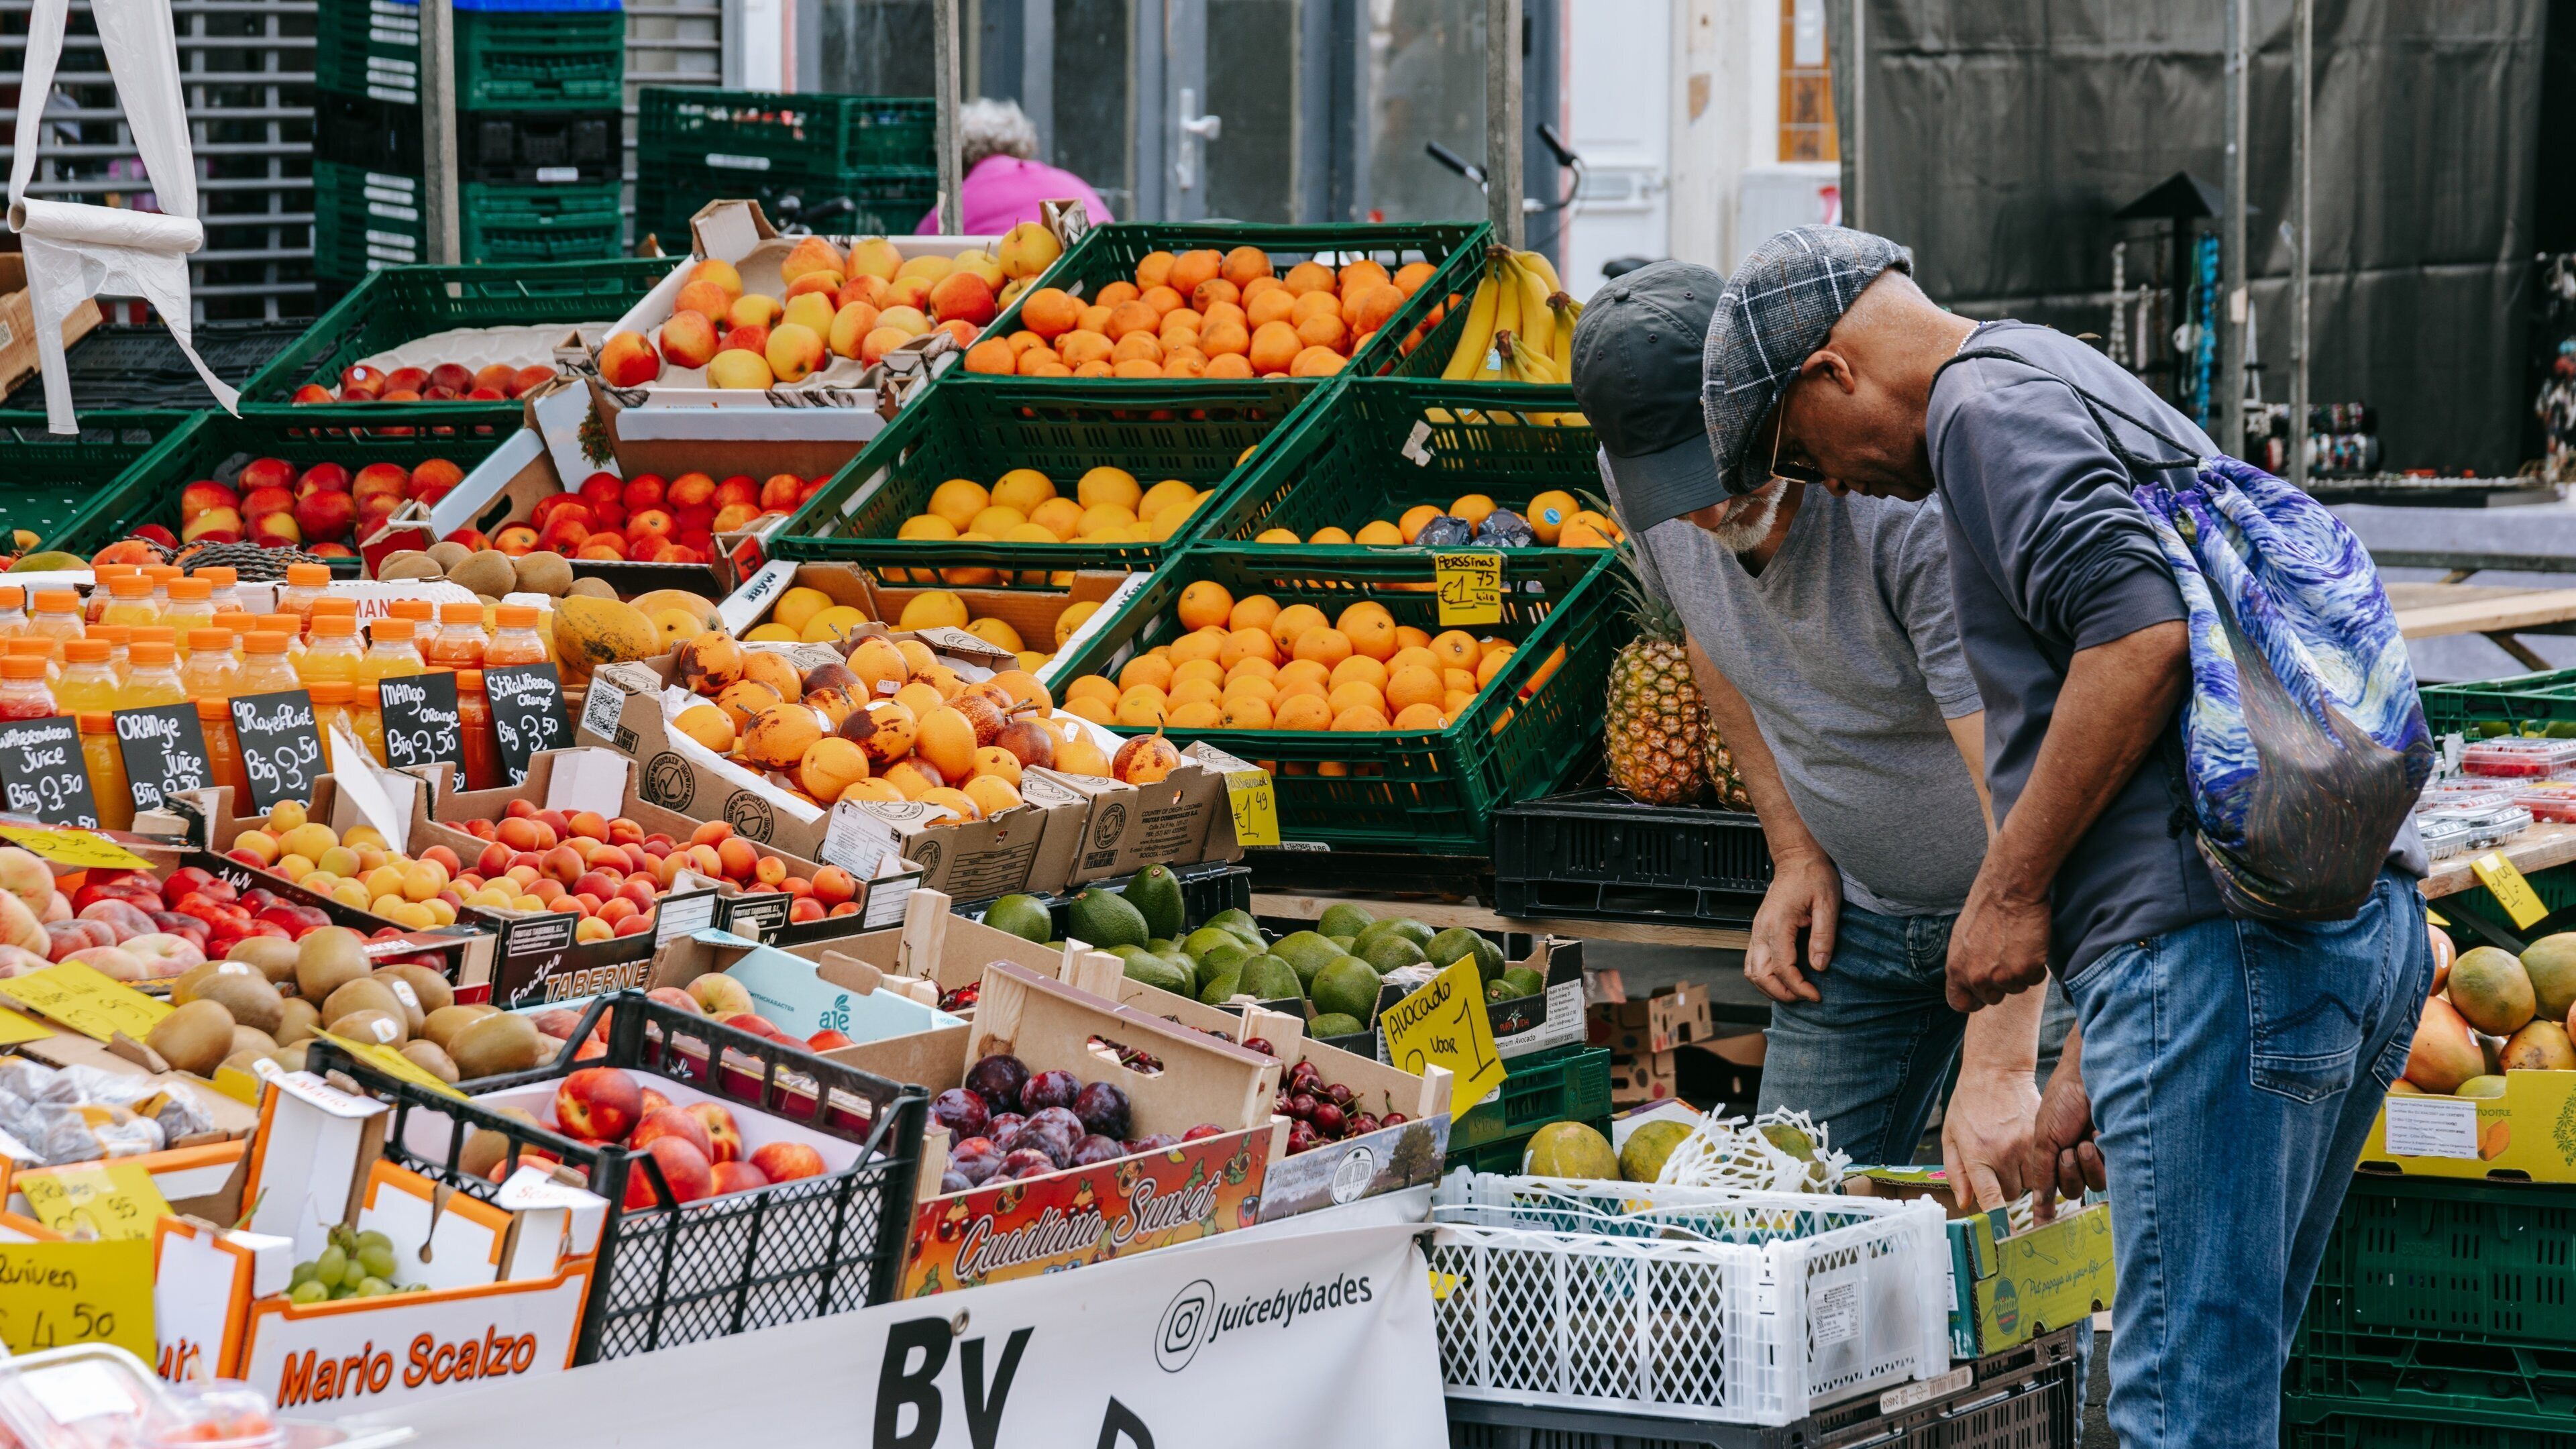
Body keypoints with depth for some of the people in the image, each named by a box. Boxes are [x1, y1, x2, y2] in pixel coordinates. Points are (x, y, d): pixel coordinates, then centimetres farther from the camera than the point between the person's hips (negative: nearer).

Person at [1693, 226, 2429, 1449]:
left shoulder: (1992, 407, -1)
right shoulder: (2090, 393, 30)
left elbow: (2141, 633, -19)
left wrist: (2011, 888, -10)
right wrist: (2094, 1056, 28)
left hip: (2221, 936, -10)